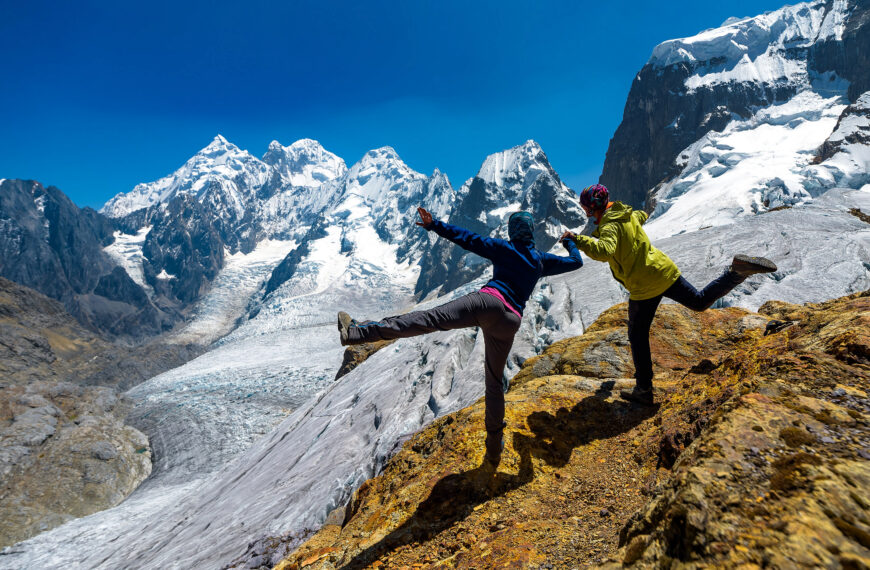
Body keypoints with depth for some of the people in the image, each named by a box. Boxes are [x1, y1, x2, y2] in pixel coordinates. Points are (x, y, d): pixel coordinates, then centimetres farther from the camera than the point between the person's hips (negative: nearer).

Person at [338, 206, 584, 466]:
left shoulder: (504, 248, 13)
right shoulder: (542, 260, 23)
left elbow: (467, 239, 4)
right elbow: (576, 262, 37)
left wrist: (433, 225, 5)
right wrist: (571, 243, 57)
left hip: (489, 301, -5)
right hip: (510, 322, 5)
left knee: (429, 318, -26)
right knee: (494, 382, 16)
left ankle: (358, 331, -42)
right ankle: (494, 449, 26)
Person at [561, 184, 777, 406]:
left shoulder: (610, 226, -18)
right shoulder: (628, 215, 7)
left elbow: (605, 251, -39)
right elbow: (641, 216, 32)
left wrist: (578, 239, -35)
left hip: (644, 286, -7)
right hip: (664, 271, 7)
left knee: (638, 336, 6)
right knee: (700, 301, 26)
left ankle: (644, 390, 14)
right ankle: (737, 271, 1)